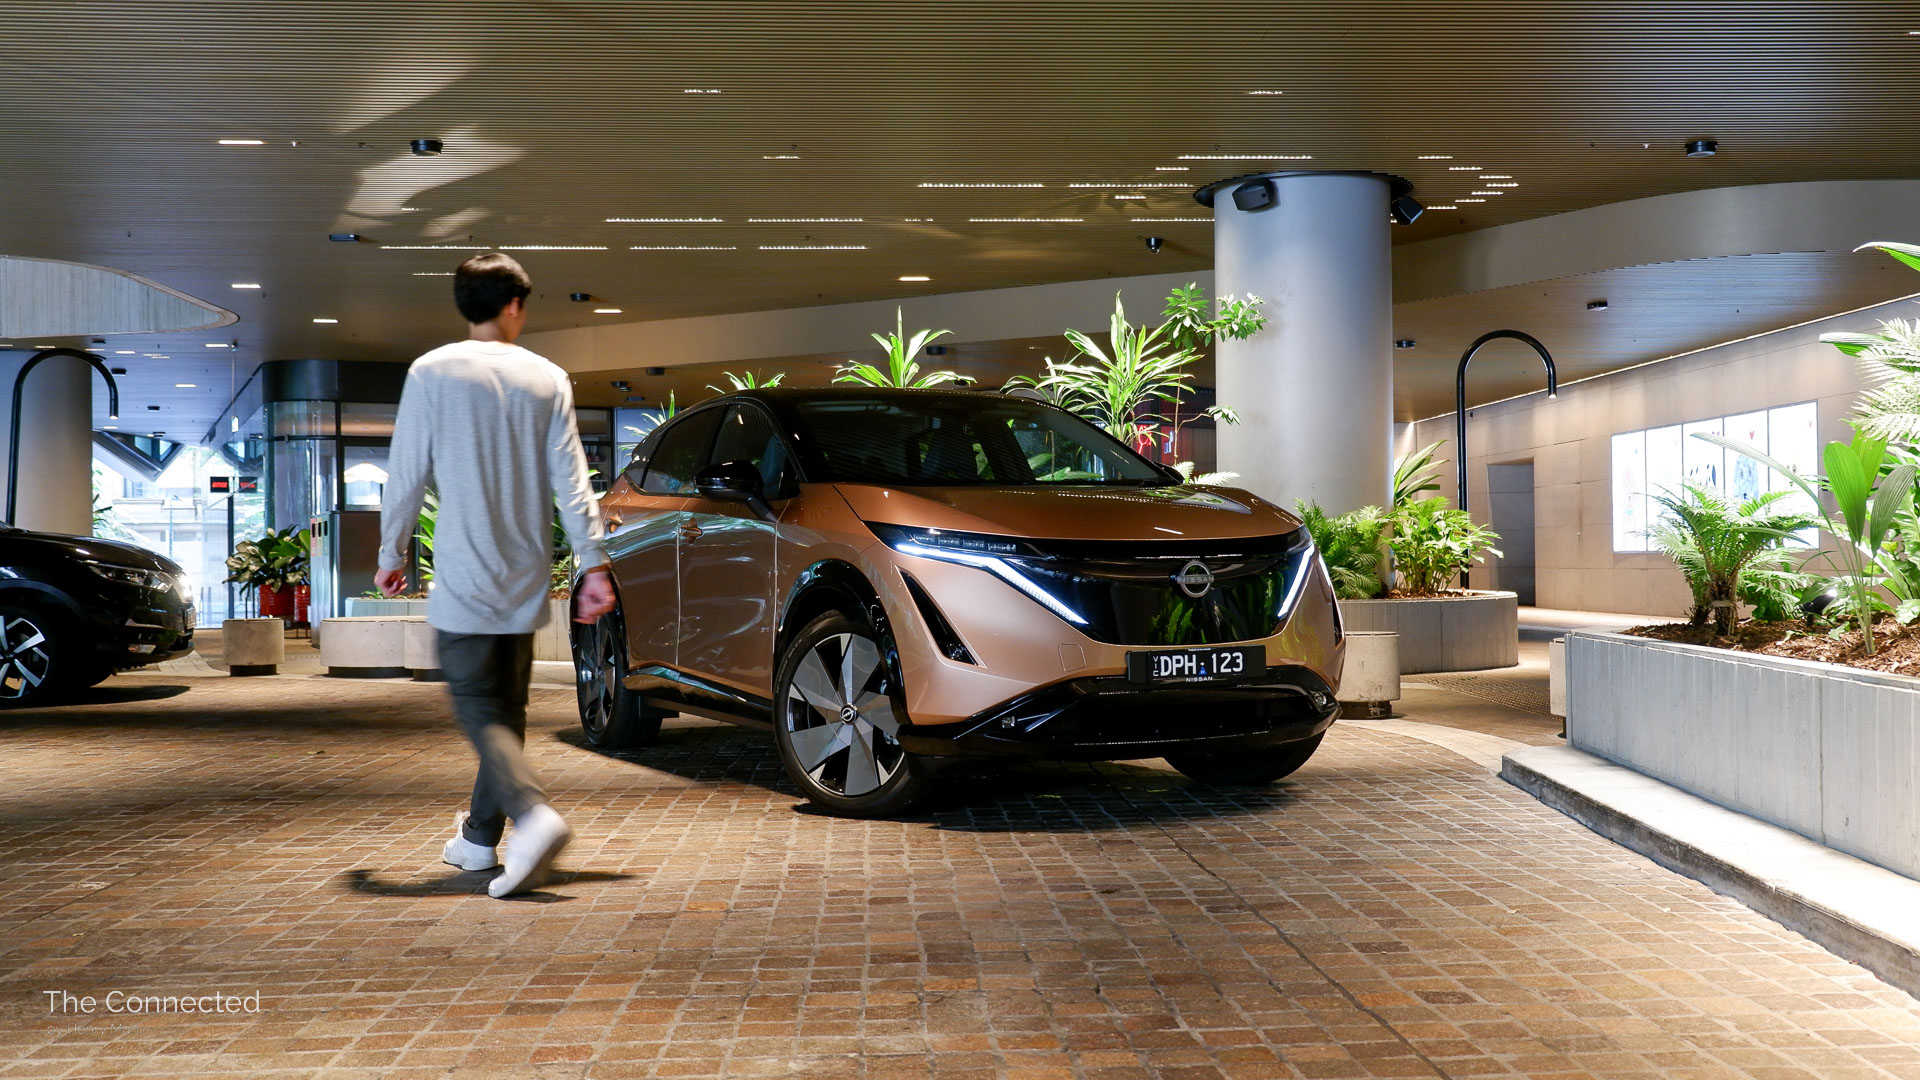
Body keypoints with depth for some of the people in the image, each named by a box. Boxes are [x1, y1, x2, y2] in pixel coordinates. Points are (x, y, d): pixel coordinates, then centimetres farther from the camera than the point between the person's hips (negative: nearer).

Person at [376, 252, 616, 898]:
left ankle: (533, 815, -25)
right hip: (526, 576, 4)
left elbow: (406, 475, -2)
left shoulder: (432, 372, -4)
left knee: (479, 708, -3)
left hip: (465, 577, -4)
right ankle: (480, 836, 23)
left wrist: (391, 555, 10)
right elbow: (571, 481, -1)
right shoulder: (547, 378, 4)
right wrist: (594, 564, -1)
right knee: (507, 708, 14)